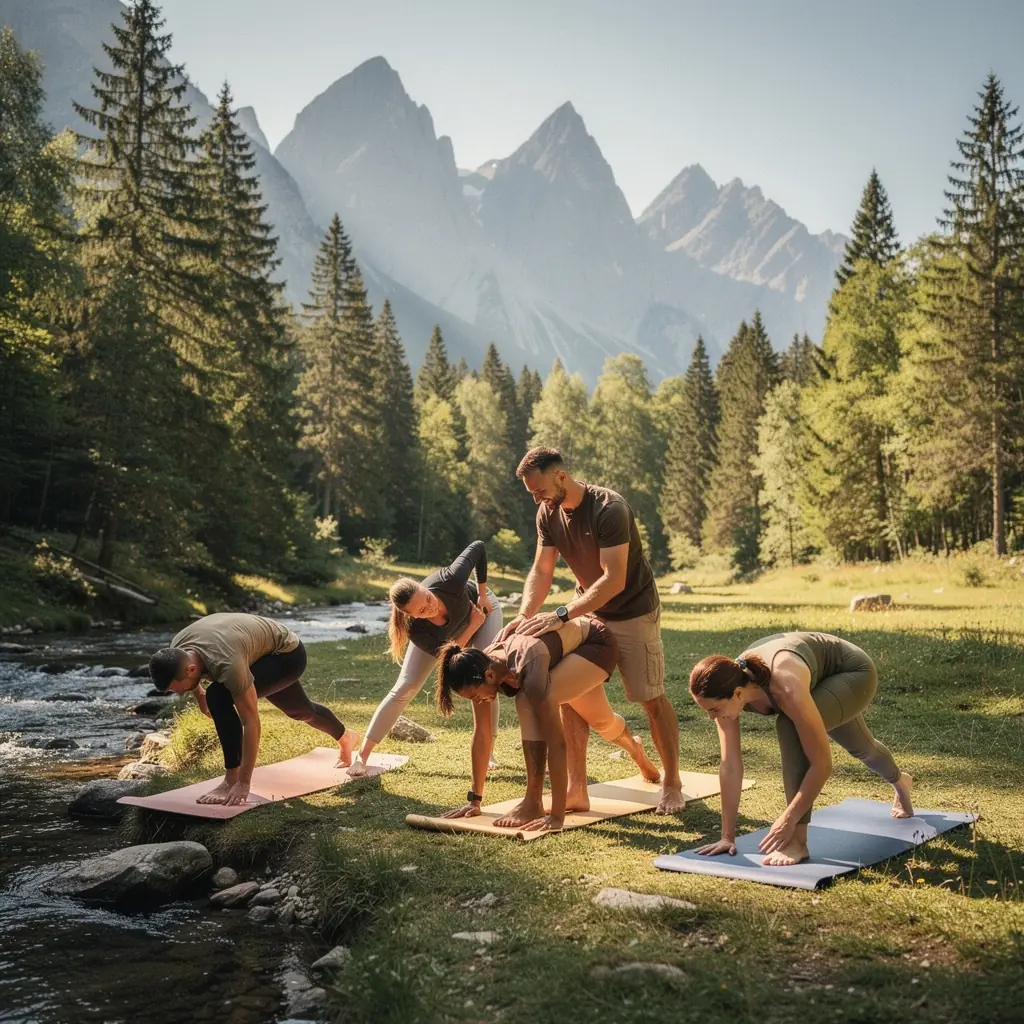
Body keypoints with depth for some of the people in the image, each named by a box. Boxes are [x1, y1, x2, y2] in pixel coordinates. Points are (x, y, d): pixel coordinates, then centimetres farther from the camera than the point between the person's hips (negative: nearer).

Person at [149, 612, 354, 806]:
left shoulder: (227, 664, -44)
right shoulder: (177, 651, -21)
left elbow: (251, 723, -38)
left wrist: (243, 783, -36)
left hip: (288, 654, -9)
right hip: (266, 651, 9)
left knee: (218, 696, -28)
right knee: (299, 710, 31)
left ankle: (232, 780, -18)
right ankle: (345, 738, 60)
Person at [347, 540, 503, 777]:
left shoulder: (449, 581, -45)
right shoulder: (417, 630, -40)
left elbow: (478, 547, -28)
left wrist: (482, 594, -24)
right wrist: (473, 626, -30)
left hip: (481, 608, 0)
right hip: (440, 633, 0)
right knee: (406, 687, -6)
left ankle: (488, 751, -4)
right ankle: (362, 755, 2)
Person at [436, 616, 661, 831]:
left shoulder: (529, 670, -43)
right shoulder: (481, 669, -23)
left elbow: (557, 742, -42)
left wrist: (557, 816, -41)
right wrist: (474, 800, -9)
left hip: (596, 643, -7)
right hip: (569, 645, 7)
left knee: (529, 702, -30)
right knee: (601, 721, 29)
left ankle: (533, 803, -20)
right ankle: (634, 748, 64)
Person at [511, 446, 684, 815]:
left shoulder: (609, 509, -29)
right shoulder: (548, 514, -7)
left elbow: (614, 580, -35)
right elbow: (541, 572, -7)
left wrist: (561, 615, -40)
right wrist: (524, 617, -24)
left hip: (633, 612, -6)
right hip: (587, 608, 6)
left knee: (652, 699, 3)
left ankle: (671, 784, 21)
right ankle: (576, 791, 1)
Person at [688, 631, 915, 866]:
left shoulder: (786, 688, -46)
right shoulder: (728, 685, -29)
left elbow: (822, 764, -38)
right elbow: (730, 766, -22)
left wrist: (787, 822, -34)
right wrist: (728, 836, -20)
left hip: (853, 673, -7)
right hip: (822, 679, 7)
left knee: (790, 726, -34)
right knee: (860, 747, 32)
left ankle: (798, 839, -24)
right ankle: (899, 781, 67)